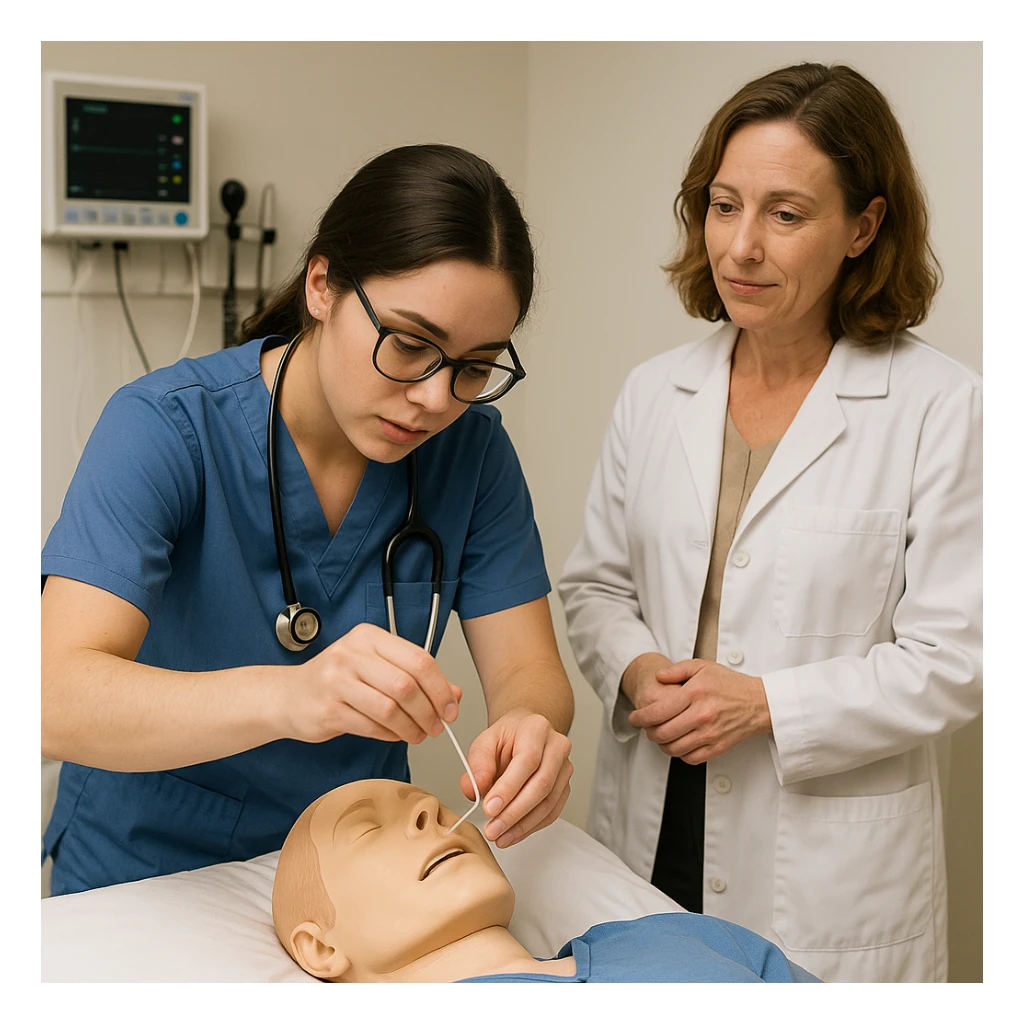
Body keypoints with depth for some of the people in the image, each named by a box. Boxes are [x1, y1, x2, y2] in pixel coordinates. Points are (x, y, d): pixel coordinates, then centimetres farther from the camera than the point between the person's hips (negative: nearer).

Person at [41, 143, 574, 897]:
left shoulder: (471, 446, -6)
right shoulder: (168, 428, -18)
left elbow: (528, 670, -6)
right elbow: (57, 697, -28)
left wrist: (530, 732, -30)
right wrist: (285, 696, -44)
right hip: (146, 875, -4)